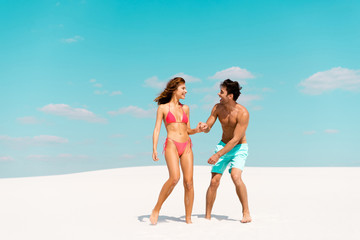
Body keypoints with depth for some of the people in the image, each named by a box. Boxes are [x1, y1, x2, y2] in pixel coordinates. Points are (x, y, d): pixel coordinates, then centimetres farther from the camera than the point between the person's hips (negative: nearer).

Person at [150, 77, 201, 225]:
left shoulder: (185, 108, 18)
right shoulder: (163, 108, 6)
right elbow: (157, 129, 2)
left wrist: (197, 130, 1)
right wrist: (154, 149, -9)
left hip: (186, 146, 4)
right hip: (172, 145, -4)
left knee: (189, 182, -5)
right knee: (174, 178, -23)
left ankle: (188, 218, 5)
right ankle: (156, 209, -5)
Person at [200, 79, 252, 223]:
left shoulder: (243, 113, -23)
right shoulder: (217, 108, -7)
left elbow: (235, 139, -25)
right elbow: (208, 129, 0)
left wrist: (218, 155, -27)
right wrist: (204, 127, -26)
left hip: (239, 148, -4)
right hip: (223, 145, 4)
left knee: (236, 176, -27)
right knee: (214, 181, -5)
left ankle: (246, 213, -10)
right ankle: (207, 216, 9)